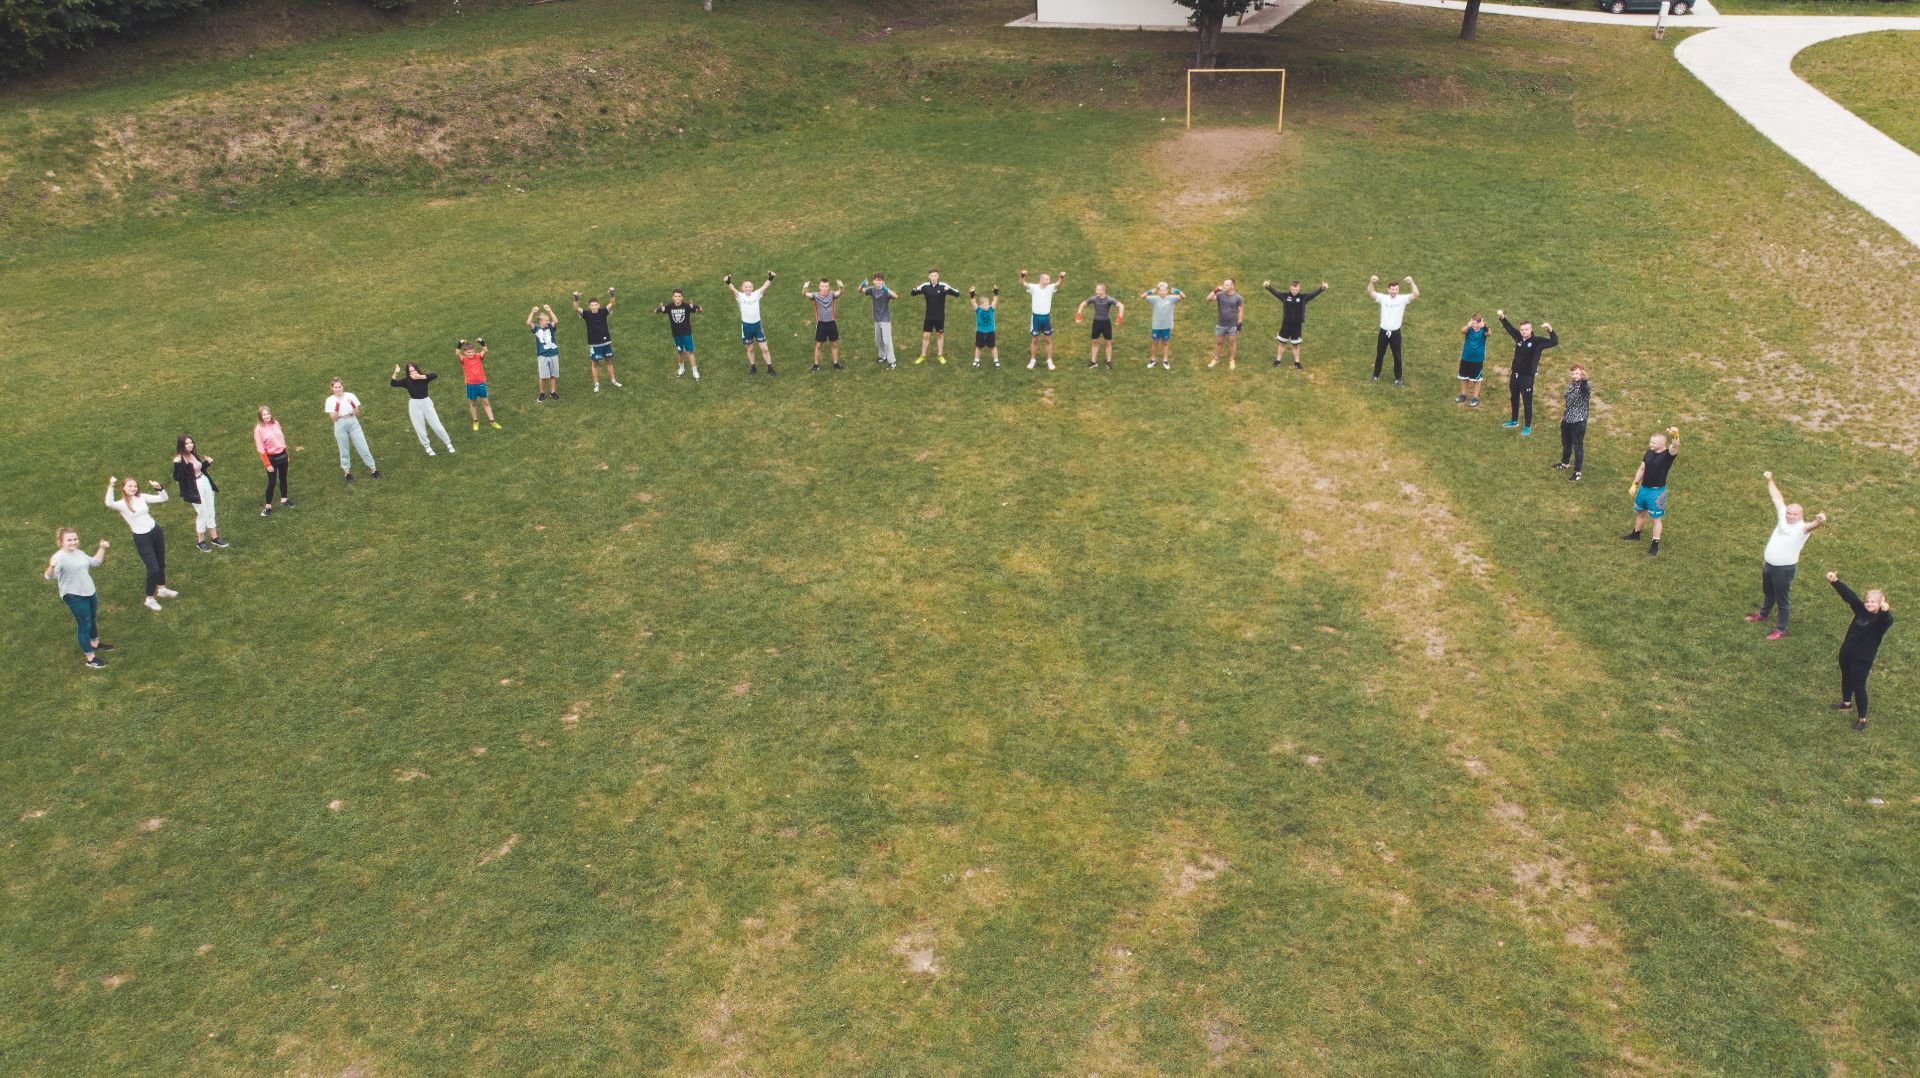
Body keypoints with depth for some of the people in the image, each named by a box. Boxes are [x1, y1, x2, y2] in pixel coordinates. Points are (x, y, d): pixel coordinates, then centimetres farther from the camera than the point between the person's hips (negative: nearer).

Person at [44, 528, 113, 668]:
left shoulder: (78, 553, 6)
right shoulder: (59, 557, -21)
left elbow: (95, 562, 24)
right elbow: (50, 576, -33)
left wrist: (102, 548, 19)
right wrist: (51, 567, -53)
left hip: (90, 592, 9)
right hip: (74, 596, -9)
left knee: (93, 619, 26)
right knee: (84, 624, -2)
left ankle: (95, 643, 50)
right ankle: (90, 658, 7)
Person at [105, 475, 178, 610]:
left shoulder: (142, 497, 1)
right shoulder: (121, 504, -13)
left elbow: (163, 498, 0)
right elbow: (109, 504, -35)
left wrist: (159, 487, -19)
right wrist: (111, 486, -45)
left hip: (156, 531, 5)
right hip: (141, 538, -5)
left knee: (161, 563, 20)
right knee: (153, 569, -8)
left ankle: (162, 589, 41)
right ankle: (150, 599, 8)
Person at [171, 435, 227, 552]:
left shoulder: (194, 454, 4)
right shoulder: (179, 460, -18)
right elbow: (177, 477, -20)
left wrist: (207, 462, 3)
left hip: (205, 483, 7)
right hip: (194, 488, -7)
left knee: (210, 512, 16)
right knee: (202, 514, 2)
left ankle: (214, 538, 29)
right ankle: (200, 541, 20)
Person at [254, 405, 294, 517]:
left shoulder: (275, 423, -2)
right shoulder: (259, 429, -16)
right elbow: (260, 449, -15)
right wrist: (267, 464, -15)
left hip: (282, 455, 5)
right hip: (271, 458, -5)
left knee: (283, 478, 18)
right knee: (272, 482, -2)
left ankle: (284, 500, 34)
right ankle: (268, 506, 10)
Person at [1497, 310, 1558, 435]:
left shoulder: (1537, 341, -14)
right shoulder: (1519, 337, 0)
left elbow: (1554, 342, -22)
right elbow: (1509, 328, 13)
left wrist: (1550, 329, -37)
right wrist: (1502, 318, 2)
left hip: (1527, 377, -6)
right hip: (1514, 375, 6)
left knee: (1527, 402, 1)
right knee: (1514, 399, 21)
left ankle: (1528, 427, 10)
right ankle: (1514, 420, 39)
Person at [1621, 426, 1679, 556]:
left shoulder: (1668, 454, -20)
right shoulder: (1649, 452, -1)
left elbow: (1675, 446, -44)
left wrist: (1675, 436, -65)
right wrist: (1635, 484, 13)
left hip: (1657, 491, -7)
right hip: (1643, 488, 7)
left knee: (1656, 518, 5)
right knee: (1640, 512, 25)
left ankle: (1655, 545, 17)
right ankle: (1635, 535, 46)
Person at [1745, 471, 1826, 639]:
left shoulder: (1802, 527, -20)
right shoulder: (1783, 517, -1)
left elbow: (1811, 525, -44)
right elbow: (1777, 497, 8)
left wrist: (1819, 521, -67)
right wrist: (1770, 480, 13)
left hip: (1785, 568, -7)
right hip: (1768, 564, 7)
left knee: (1782, 599, 7)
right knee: (1767, 592, 29)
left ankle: (1781, 629, 20)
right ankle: (1763, 614, 52)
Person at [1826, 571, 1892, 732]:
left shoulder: (1882, 618, -22)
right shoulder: (1861, 609, -7)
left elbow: (1887, 621, -45)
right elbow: (1848, 595, -11)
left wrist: (1885, 611, -66)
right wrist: (1835, 581, -22)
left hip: (1863, 658, -6)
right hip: (1847, 651, 6)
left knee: (1859, 686, 3)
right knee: (1846, 679, 27)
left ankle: (1862, 719, 17)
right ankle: (1846, 702, 52)